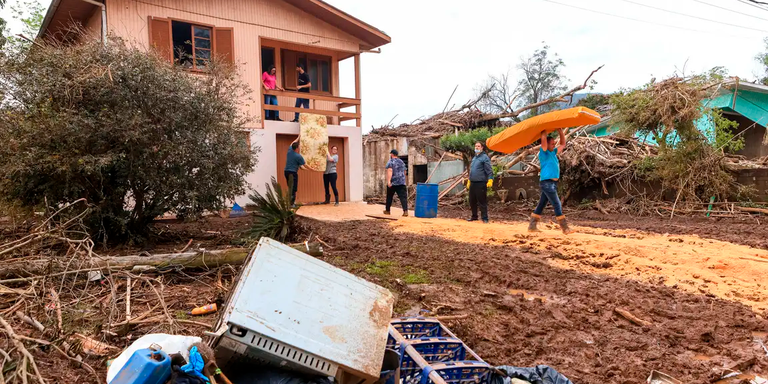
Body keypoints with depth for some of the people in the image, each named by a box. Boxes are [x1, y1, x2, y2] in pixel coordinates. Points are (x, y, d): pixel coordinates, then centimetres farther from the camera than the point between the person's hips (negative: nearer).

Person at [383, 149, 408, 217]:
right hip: (402, 183, 4)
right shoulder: (401, 162, 15)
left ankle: (387, 210, 24)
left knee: (389, 197, 13)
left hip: (392, 183, -4)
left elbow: (390, 171, -18)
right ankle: (405, 211, -17)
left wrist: (388, 181, -25)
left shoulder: (390, 162, -4)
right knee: (403, 197, -4)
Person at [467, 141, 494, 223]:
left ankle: (484, 218, 3)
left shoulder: (485, 157, -6)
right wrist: (469, 180, 28)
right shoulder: (474, 158, 19)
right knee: (472, 201, 13)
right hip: (473, 183, 8)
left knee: (482, 202, -4)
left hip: (481, 183, -8)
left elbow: (489, 170, -12)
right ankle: (474, 216, 25)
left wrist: (490, 180, -22)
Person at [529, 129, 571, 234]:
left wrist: (560, 131, 17)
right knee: (557, 205, -8)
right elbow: (543, 138, -18)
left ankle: (532, 226, 15)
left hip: (553, 183, 9)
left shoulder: (553, 153, 18)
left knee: (542, 205, 10)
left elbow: (563, 144, 26)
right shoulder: (544, 153, -6)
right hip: (547, 182, -9)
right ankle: (565, 228, -4)